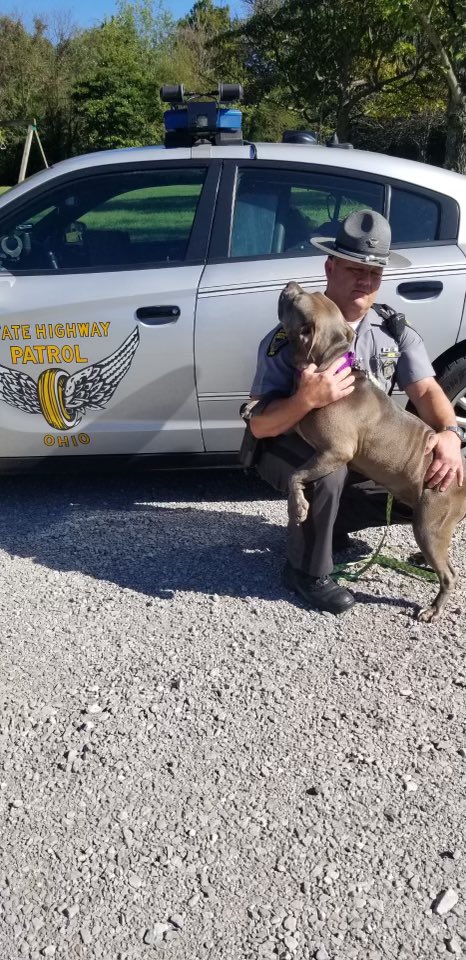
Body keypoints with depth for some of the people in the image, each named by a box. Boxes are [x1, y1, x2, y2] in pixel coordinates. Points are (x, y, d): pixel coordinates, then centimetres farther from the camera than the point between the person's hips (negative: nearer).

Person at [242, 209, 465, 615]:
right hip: (291, 453, -5)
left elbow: (426, 389, -11)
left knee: (430, 491, -9)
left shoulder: (395, 330, -6)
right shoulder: (288, 338, -20)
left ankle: (333, 520, 12)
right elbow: (259, 426, -23)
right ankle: (307, 571, -11)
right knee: (328, 470, -38)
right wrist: (306, 399, -42)